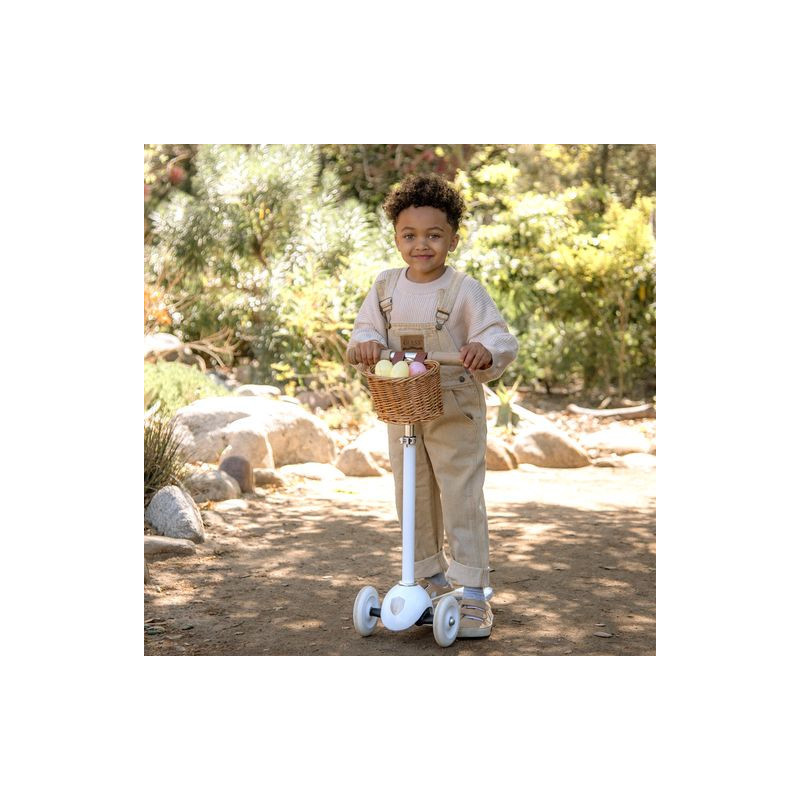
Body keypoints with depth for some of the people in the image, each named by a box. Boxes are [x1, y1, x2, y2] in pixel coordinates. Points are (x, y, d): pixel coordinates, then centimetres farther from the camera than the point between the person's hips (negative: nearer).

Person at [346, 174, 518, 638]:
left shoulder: (465, 290, -12)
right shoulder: (385, 287, 3)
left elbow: (502, 340, -14)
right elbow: (368, 328, 7)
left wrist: (486, 351, -37)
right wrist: (366, 343, -17)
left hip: (456, 413, -5)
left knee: (462, 500, -2)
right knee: (412, 500, 14)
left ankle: (473, 593, 6)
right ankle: (430, 576, 32)